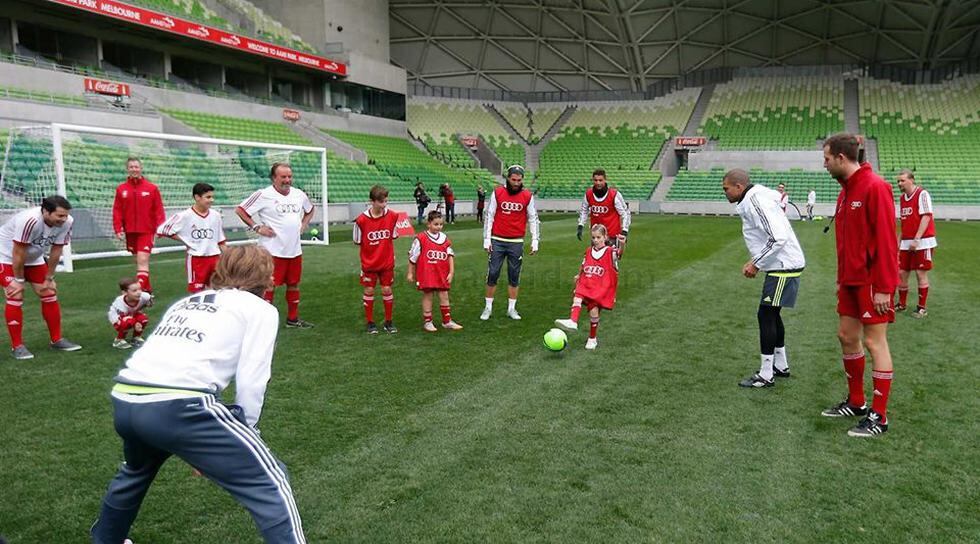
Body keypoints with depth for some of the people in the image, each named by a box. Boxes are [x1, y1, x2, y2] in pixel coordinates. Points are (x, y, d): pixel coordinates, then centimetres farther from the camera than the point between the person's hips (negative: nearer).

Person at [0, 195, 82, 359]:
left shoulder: (66, 222, -20)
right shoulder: (30, 220, -39)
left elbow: (56, 251, -8)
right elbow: (18, 253, -29)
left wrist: (49, 278, -2)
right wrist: (19, 280, -19)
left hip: (33, 259, 6)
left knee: (50, 294, 3)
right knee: (16, 298, -13)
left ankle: (57, 340, 15)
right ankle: (17, 346, -1)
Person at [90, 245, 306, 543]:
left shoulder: (186, 302, 29)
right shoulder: (260, 309, 10)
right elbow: (250, 383, 0)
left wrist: (199, 442, 37)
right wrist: (245, 434, 15)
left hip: (124, 401, 8)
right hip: (176, 406, -8)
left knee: (137, 471, 40)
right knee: (271, 482, 2)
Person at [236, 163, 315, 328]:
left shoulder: (299, 194, 7)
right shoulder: (263, 195, -11)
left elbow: (310, 209, 26)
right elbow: (240, 210, -9)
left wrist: (303, 225, 11)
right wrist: (257, 227, -12)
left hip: (295, 250, 6)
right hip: (273, 251, -6)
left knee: (294, 284, 15)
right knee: (270, 286, -1)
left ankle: (293, 319, 28)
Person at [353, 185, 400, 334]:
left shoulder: (392, 216, -9)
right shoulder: (361, 220, -15)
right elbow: (358, 242, -3)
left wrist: (383, 248, 1)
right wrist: (372, 249, -3)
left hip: (387, 262, 1)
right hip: (369, 263, -1)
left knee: (387, 289, 5)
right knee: (369, 290, 6)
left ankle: (388, 322, 19)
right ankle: (370, 323, 19)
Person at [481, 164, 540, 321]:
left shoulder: (527, 196, 1)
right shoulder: (497, 193, -1)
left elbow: (533, 219, 7)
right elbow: (489, 216, 2)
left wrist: (535, 240, 1)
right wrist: (486, 239, -2)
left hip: (516, 242, 1)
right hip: (497, 241, -1)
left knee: (514, 276, 6)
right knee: (492, 274, 1)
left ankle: (511, 308, 17)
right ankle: (488, 308, 13)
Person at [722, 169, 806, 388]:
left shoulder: (756, 201, -19)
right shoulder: (752, 200, 12)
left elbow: (779, 237, -26)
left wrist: (756, 264, -17)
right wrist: (754, 260, 11)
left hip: (783, 266, -10)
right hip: (781, 265, 10)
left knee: (766, 315, -6)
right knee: (771, 314, 18)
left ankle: (766, 375, 1)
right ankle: (781, 366, 31)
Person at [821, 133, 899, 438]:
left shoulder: (875, 187, -15)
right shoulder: (845, 192, 12)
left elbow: (886, 240, -19)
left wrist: (884, 288, -20)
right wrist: (841, 279, 17)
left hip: (873, 283, -9)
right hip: (851, 281, 9)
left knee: (875, 343, -3)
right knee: (847, 337, 13)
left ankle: (879, 417, 7)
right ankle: (856, 402, 26)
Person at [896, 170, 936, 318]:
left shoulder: (922, 194, -9)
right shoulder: (902, 198, 13)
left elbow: (926, 217, -16)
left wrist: (916, 239, -22)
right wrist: (900, 240, 18)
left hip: (921, 242, -7)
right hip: (906, 243, 7)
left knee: (921, 274, -2)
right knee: (902, 273, 7)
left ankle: (922, 308, 8)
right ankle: (902, 304, 20)